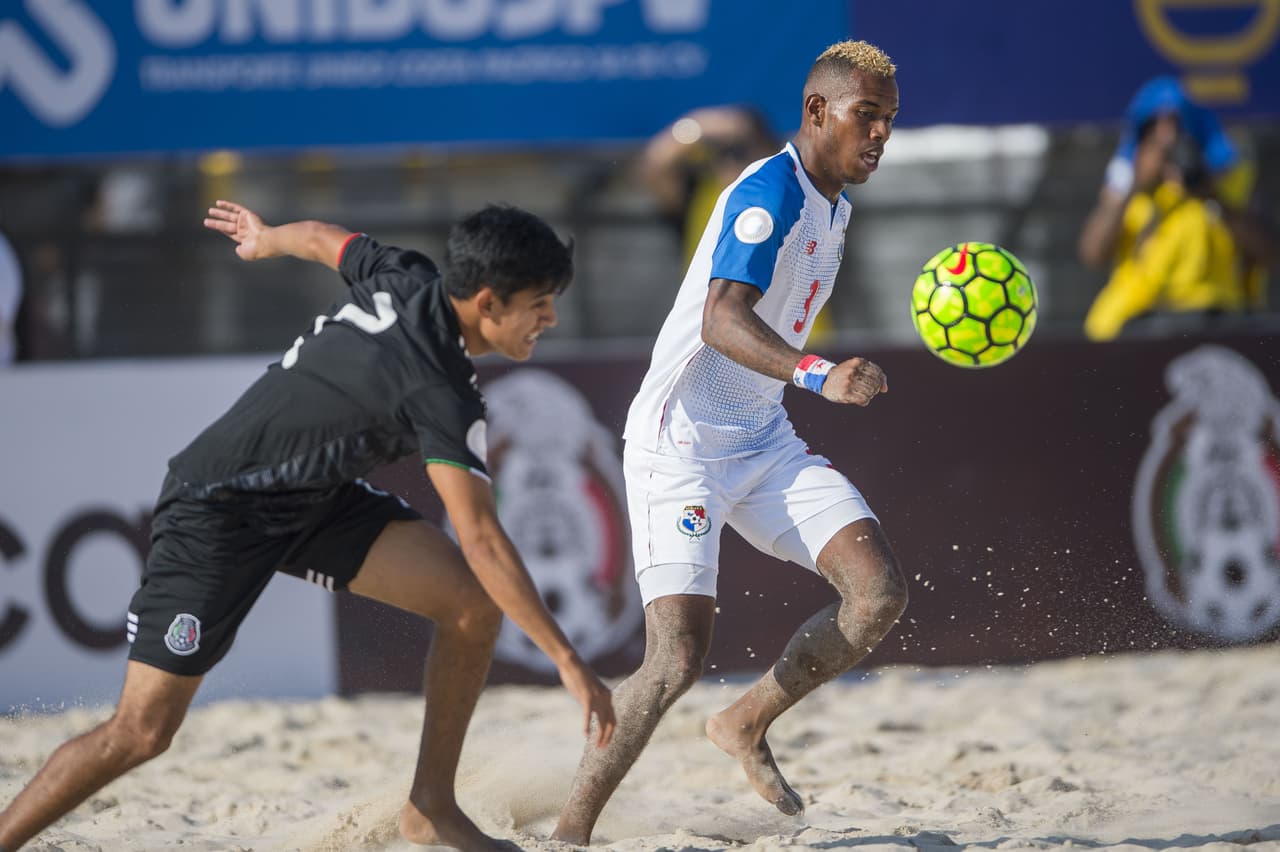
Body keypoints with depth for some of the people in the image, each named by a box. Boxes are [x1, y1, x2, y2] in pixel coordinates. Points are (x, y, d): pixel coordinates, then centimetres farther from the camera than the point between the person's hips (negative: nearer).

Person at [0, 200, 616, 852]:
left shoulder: (404, 278, -6)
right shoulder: (441, 395, -29)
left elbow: (322, 238, 15)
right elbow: (480, 542, -34)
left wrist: (265, 238, 38)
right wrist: (567, 661, -33)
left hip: (315, 501, 9)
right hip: (217, 514, -9)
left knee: (473, 602, -8)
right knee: (141, 732, -14)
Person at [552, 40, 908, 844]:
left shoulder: (832, 207, 11)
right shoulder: (769, 193, -18)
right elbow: (721, 321, -34)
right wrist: (817, 375, -48)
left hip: (763, 442, 9)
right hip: (681, 444, -8)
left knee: (880, 592, -7)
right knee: (678, 659, -17)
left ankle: (747, 725, 11)